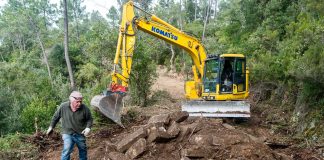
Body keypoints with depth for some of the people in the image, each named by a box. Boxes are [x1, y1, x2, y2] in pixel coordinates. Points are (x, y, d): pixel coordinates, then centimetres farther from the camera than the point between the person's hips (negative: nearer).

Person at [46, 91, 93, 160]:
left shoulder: (84, 108, -16)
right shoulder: (63, 106, -15)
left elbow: (89, 119, 0)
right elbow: (56, 117, 2)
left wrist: (88, 127, -17)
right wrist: (51, 127, 11)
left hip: (80, 134, 2)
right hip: (67, 133, -2)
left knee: (83, 150, 19)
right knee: (67, 150, -19)